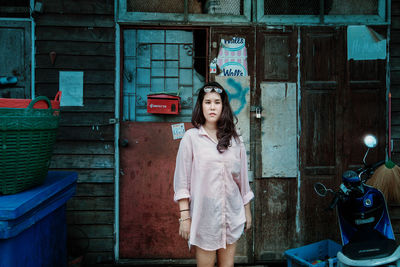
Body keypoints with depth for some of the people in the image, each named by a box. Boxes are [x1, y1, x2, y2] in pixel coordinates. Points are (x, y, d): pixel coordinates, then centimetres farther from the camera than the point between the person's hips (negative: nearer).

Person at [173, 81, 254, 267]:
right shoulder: (191, 137, -3)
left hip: (232, 214, 3)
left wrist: (247, 210, 15)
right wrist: (184, 216, -9)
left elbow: (242, 177, 13)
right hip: (204, 214, -3)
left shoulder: (235, 140, 7)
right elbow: (182, 180, -5)